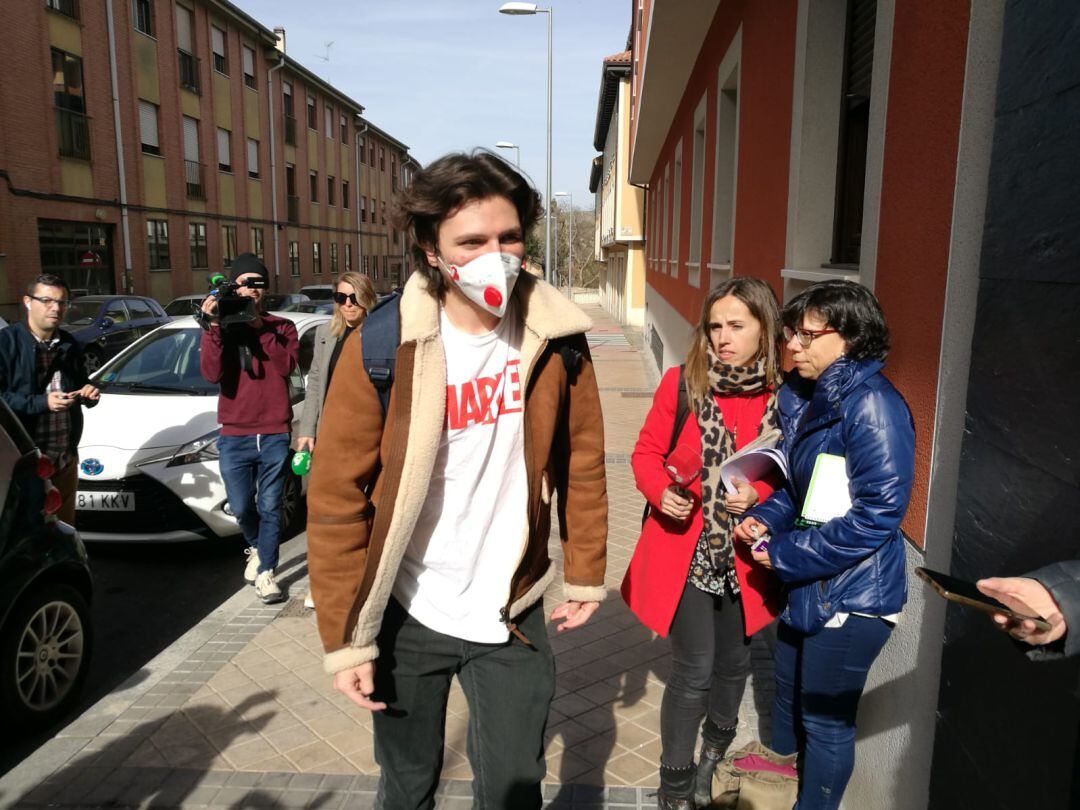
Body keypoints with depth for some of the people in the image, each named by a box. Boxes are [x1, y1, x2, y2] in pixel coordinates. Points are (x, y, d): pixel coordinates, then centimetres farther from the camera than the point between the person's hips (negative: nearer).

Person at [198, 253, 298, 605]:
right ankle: (257, 547, 39)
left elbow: (286, 366, -12)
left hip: (274, 434, -1)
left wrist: (260, 327, -16)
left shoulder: (281, 327, 6)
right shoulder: (221, 328, 5)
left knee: (269, 508, 3)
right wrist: (211, 328, -20)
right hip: (234, 437, 1)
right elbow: (211, 373, -11)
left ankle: (265, 572, 15)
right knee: (241, 509, 8)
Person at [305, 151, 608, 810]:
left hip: (513, 609, 1)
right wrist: (346, 638, -9)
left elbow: (582, 463, 1)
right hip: (407, 614, -1)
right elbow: (337, 498, -12)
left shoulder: (556, 337, -9)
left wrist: (585, 574, 7)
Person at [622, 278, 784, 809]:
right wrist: (662, 491, -21)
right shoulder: (682, 383, -9)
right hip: (685, 551, -2)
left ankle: (715, 748, 52)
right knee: (694, 672, 1)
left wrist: (758, 493, -15)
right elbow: (646, 453, -2)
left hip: (743, 558, 3)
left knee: (733, 664, 20)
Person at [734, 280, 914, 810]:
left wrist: (786, 554, -20)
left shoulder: (873, 405, -23)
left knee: (825, 718, 11)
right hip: (804, 582, 9)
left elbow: (879, 513, -25)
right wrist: (764, 518, -5)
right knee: (788, 687, 28)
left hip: (851, 592, -9)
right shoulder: (801, 396, 2)